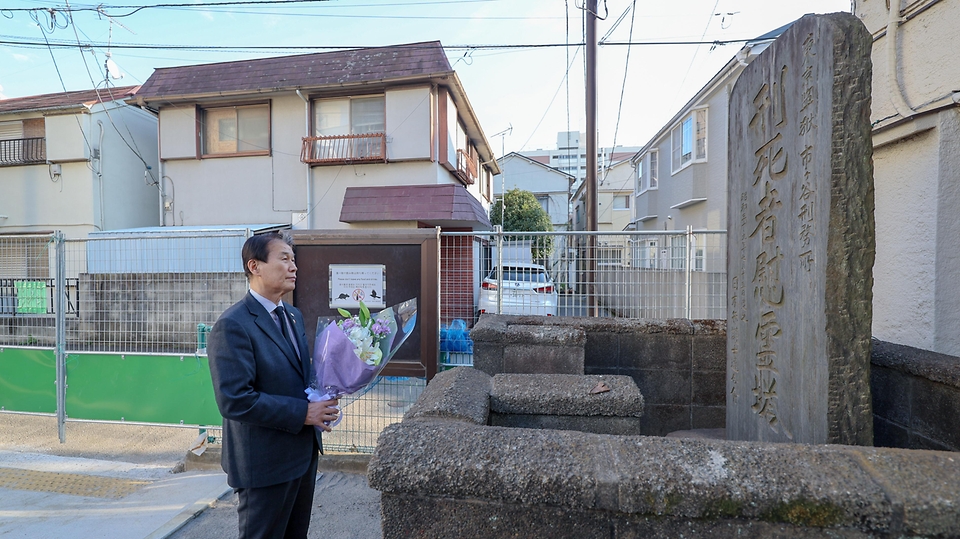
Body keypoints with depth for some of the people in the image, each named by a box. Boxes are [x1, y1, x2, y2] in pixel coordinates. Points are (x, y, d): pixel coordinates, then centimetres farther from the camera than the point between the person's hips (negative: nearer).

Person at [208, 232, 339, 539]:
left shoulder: (294, 315, 7)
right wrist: (303, 413, -23)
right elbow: (235, 401, -25)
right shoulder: (232, 326, -20)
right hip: (266, 464, -8)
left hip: (304, 453, 8)